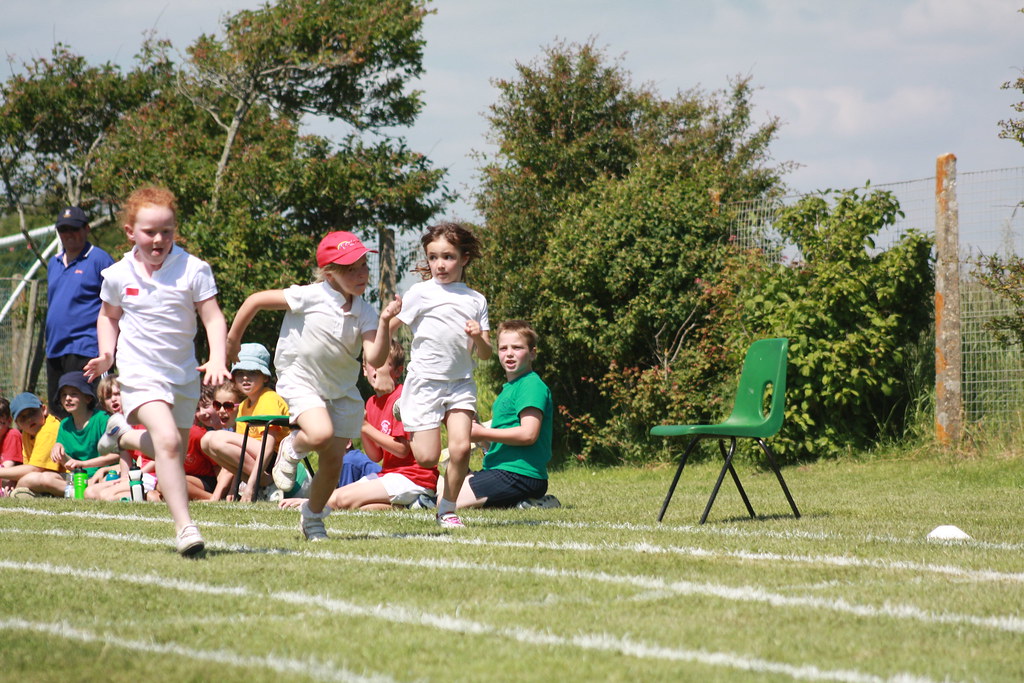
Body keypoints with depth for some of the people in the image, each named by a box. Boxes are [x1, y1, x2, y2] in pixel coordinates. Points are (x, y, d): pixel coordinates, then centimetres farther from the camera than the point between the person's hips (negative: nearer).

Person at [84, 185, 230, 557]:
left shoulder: (193, 269, -8)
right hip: (141, 372, -3)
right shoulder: (118, 275, -2)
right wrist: (107, 352, 0)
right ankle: (184, 526, -27)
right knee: (167, 440, -26)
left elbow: (213, 318, -8)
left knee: (174, 453, 16)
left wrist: (217, 359, -24)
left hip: (183, 374, 3)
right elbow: (108, 315, 16)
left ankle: (124, 435, 46)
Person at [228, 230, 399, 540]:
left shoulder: (364, 313, -7)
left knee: (333, 461, 4)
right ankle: (292, 449, 4)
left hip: (342, 391, 5)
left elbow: (375, 359, -18)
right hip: (301, 381, -4)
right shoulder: (310, 297, -19)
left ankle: (313, 518, 28)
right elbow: (255, 301, -11)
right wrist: (233, 339, -1)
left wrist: (384, 322, -31)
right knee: (321, 434, -32)